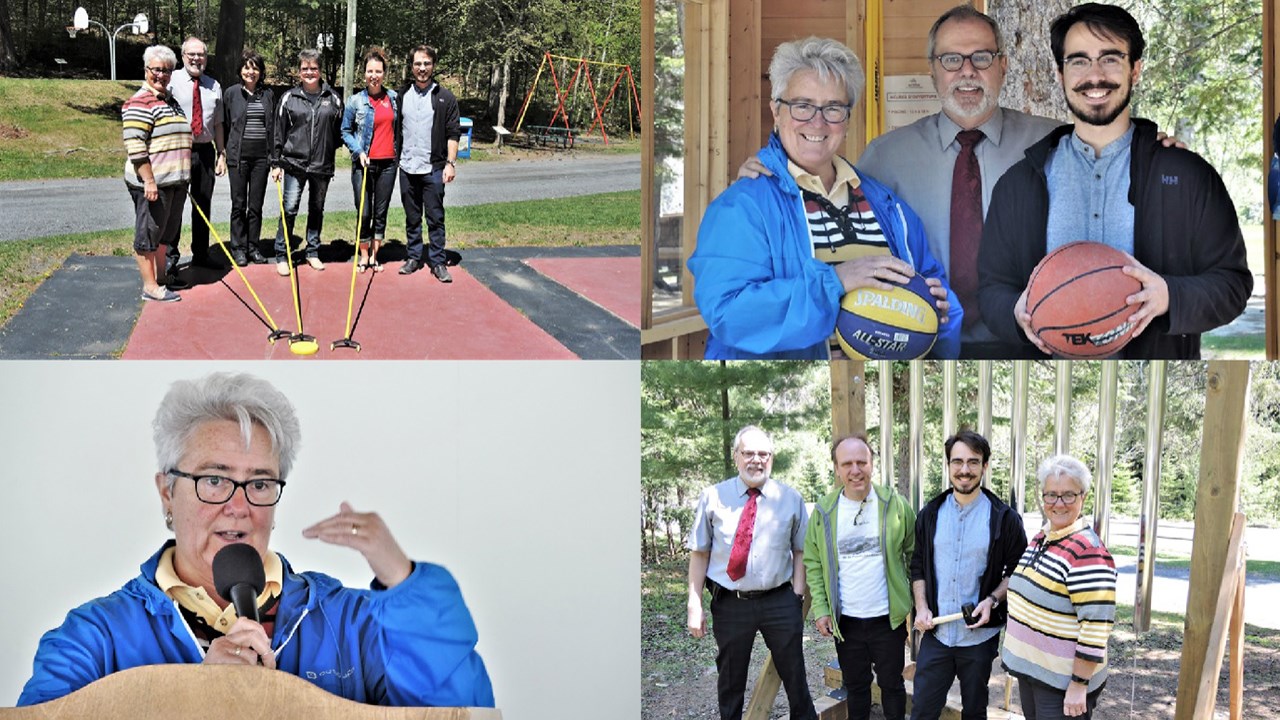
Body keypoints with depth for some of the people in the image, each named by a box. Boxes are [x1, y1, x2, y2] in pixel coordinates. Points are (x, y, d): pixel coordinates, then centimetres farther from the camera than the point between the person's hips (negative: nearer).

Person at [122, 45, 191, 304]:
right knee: (148, 233, -1)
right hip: (152, 182, -9)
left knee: (165, 232, 18)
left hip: (175, 181, 9)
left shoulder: (171, 101, 16)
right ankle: (150, 287, 5)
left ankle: (161, 278, 29)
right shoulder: (140, 103, -14)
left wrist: (183, 177, 25)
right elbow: (135, 146, -20)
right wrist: (149, 181, -24)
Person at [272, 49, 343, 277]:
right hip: (294, 163, -2)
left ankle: (313, 252, 25)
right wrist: (276, 163, 1)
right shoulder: (289, 98, 0)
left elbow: (340, 130, 11)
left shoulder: (332, 98, 3)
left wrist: (331, 148, 4)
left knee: (317, 210, 13)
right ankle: (282, 255, 3)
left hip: (322, 165, 2)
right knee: (289, 209, -5)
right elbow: (279, 132, 3)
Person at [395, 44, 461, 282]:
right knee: (412, 218, 11)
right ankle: (414, 257, 21)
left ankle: (437, 262, 5)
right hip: (407, 167, 3)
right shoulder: (402, 95, 8)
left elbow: (453, 133, -1)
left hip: (433, 168, -3)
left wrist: (450, 163, -10)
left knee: (435, 218, -1)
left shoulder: (445, 98, 0)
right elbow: (395, 129, 12)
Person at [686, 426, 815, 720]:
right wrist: (695, 604, -4)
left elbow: (800, 551, 5)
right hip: (730, 604, 0)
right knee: (730, 683, 12)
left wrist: (798, 596, -5)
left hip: (780, 601, 1)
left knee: (794, 675, 10)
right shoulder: (713, 498, -1)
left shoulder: (790, 499, 3)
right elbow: (699, 553, 0)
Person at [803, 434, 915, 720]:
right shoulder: (824, 511, -1)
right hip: (845, 620, 2)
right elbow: (813, 563, 4)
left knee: (892, 684, 10)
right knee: (855, 685, 14)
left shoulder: (895, 505, -5)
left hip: (889, 618, -2)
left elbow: (914, 555, 1)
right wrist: (820, 609, -4)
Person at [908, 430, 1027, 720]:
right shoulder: (930, 515, 5)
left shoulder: (1004, 519, -5)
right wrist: (921, 607, -3)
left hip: (980, 637, -2)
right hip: (935, 633, 2)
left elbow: (1017, 571, 1)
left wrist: (992, 600, -15)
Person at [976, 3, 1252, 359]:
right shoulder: (1019, 182, 8)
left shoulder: (1189, 175, 2)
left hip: (1158, 355, -1)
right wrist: (1017, 313, -15)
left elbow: (1232, 283, 0)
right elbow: (992, 287, 8)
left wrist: (1169, 297, -20)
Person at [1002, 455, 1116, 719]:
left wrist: (1079, 686, -22)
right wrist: (1011, 648, 21)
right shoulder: (1040, 539, 7)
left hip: (1062, 685, -8)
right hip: (1029, 669, 8)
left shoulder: (1087, 552, -20)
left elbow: (1096, 627, -23)